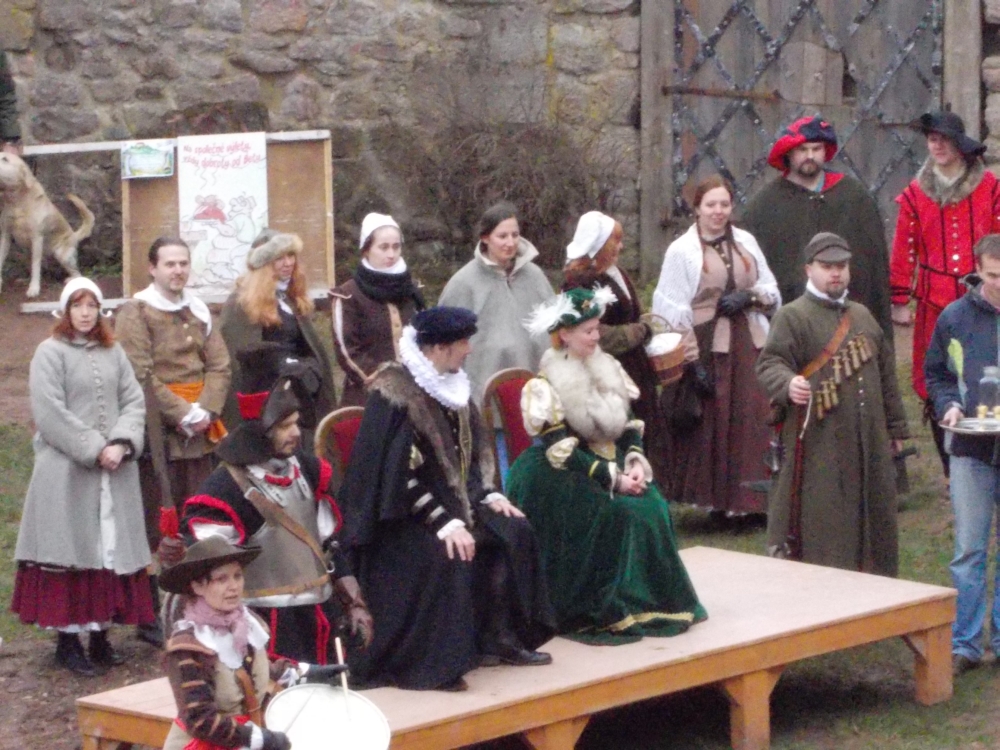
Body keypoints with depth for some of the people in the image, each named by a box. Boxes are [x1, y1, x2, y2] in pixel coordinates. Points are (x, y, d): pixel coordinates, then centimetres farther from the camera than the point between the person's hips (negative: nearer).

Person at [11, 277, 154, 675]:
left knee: (112, 549, 5)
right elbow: (50, 413, -12)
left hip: (113, 471, 5)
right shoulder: (50, 353, -4)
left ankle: (101, 635, 12)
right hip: (67, 471, -5)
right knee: (72, 551, -4)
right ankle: (68, 639, 1)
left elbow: (133, 401, 7)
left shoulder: (113, 353, 12)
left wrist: (121, 444, -10)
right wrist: (94, 450, -14)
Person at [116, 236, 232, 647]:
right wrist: (182, 414, -15)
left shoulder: (198, 312, 16)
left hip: (199, 431, 6)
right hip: (158, 433, -6)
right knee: (156, 526, -6)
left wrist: (206, 409, -7)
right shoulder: (135, 312, -4)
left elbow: (219, 366, 10)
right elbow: (141, 376, -12)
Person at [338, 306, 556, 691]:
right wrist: (443, 522, -28)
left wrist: (488, 494, 3)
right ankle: (429, 662, -24)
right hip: (402, 515, -9)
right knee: (447, 556, -33)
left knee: (513, 533, -5)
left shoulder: (451, 385, 7)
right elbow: (400, 474, -23)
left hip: (452, 501, 9)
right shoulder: (394, 395, -19)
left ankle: (499, 638, 3)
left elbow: (471, 453, 19)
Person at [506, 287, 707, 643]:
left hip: (613, 463, 6)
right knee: (615, 513, -29)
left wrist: (636, 462, -11)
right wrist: (612, 478, -23)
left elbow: (630, 426, 10)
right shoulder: (545, 386, -11)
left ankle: (651, 602, -9)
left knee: (653, 507, -19)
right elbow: (561, 452, -17)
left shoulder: (608, 368, 8)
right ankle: (607, 611, -21)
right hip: (566, 477, -6)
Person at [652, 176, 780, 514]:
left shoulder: (746, 242, 12)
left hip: (748, 347, 4)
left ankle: (751, 501, 5)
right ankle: (716, 500, 4)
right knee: (710, 427, -3)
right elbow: (673, 311, -5)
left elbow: (772, 292, 16)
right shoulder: (681, 250, -1)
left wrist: (749, 297, -6)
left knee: (754, 422, -1)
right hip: (706, 349, -3)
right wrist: (692, 361, -11)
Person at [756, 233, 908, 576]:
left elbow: (886, 373, 24)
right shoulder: (792, 317, -2)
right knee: (819, 527, -8)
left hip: (868, 444, 6)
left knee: (872, 518, 10)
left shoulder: (862, 316, 19)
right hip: (817, 447, -6)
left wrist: (895, 426, 22)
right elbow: (770, 363, -13)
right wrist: (788, 384, -36)